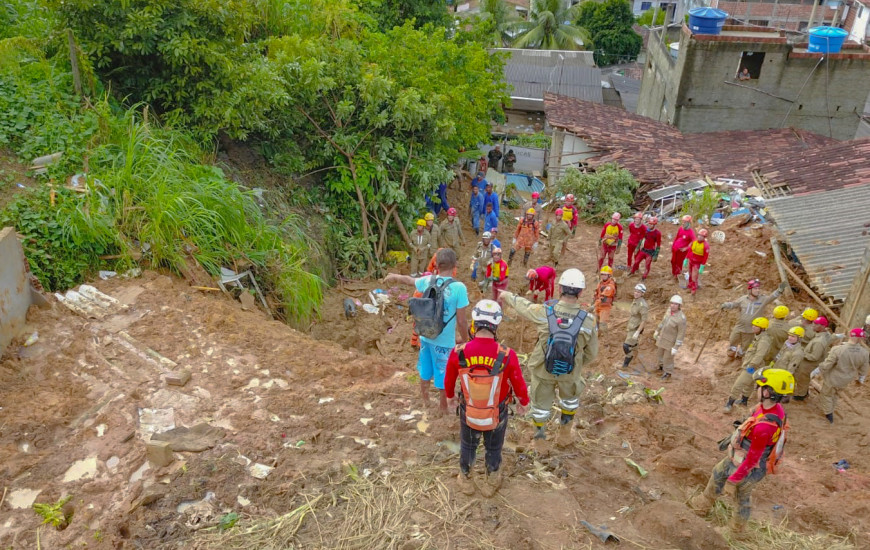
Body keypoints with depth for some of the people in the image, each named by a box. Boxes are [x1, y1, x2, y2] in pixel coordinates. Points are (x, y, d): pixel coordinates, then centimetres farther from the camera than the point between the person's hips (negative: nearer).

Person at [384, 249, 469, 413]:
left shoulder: (427, 281, -6)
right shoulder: (459, 287, -21)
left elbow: (408, 280, 16)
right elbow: (461, 320, -18)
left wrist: (394, 276, 38)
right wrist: (464, 339, 0)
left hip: (426, 336, 5)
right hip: (444, 341, -5)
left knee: (425, 371, 25)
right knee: (443, 374, 15)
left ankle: (424, 399, 46)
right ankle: (443, 405, 33)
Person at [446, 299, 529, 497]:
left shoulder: (458, 353, -25)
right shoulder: (507, 356, -29)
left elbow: (449, 381, -6)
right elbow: (519, 385, -12)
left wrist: (450, 396, 17)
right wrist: (524, 403, 9)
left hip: (468, 413, 1)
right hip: (497, 415, -1)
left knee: (467, 446, 30)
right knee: (493, 449, 27)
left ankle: (466, 481, 53)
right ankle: (491, 484, 51)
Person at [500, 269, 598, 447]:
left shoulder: (544, 312, -25)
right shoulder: (588, 321, -22)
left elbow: (522, 305, -3)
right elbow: (591, 354, -8)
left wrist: (508, 295, 20)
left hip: (543, 370, 0)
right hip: (569, 372, 0)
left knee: (541, 404, 24)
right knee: (571, 397, 33)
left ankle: (540, 437, 44)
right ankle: (564, 434, 47)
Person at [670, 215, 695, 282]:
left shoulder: (691, 232, -19)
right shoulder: (680, 228, 1)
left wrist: (686, 248, -21)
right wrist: (672, 245, 19)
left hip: (682, 250, -6)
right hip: (675, 248, 6)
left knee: (679, 263, 5)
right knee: (673, 261, 19)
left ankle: (677, 275, 24)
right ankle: (674, 273, 41)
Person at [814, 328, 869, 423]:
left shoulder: (837, 350, -34)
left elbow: (826, 365, -24)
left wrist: (816, 371, -4)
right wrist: (861, 379, 18)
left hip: (832, 379, -4)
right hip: (845, 380, 5)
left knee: (827, 394, 23)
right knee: (835, 394, 32)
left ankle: (829, 414, 36)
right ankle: (830, 411, 51)